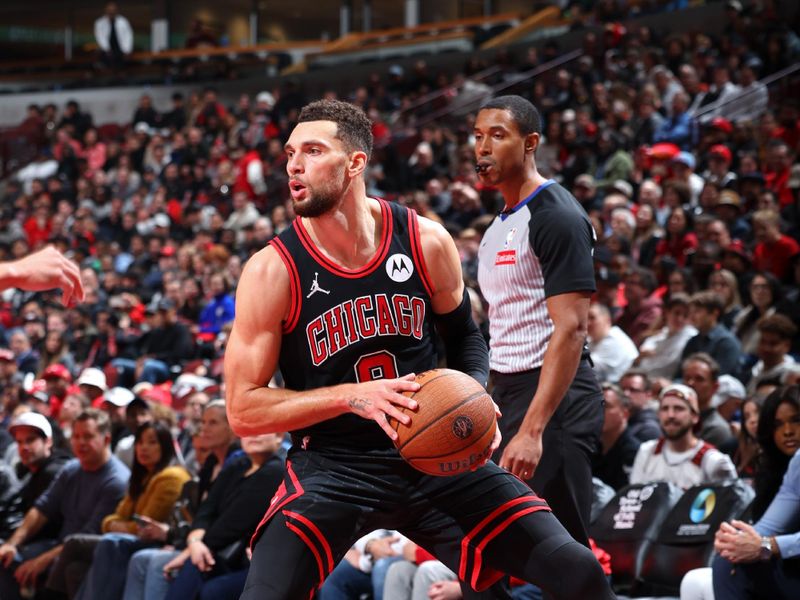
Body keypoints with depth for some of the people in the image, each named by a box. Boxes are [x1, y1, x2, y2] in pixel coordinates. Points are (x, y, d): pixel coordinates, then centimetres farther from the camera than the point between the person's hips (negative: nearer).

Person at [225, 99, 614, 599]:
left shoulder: (427, 242, -5)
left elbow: (463, 335, 15)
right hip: (333, 466, -2)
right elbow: (244, 410, -11)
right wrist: (351, 396, -23)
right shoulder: (272, 271, -12)